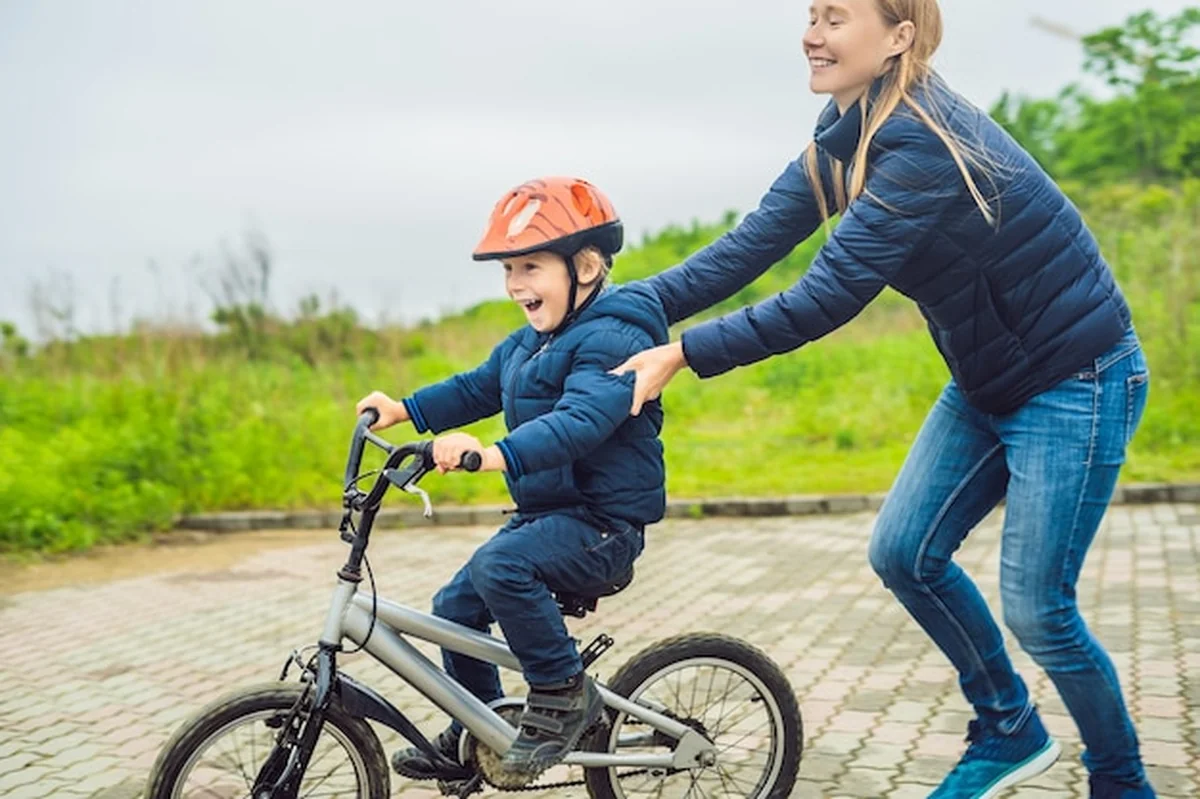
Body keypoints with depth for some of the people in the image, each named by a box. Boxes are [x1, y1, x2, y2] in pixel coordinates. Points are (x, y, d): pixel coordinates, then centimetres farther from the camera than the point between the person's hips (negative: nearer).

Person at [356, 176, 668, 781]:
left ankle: (565, 694, -13)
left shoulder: (611, 339, -19)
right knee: (456, 605, 12)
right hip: (546, 512, 10)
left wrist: (498, 454, -49)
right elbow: (478, 387, 25)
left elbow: (582, 419, -35)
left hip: (602, 523, -10)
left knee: (498, 565, -32)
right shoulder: (530, 341, 12)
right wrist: (404, 408, 12)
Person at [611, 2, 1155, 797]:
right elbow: (754, 242, -4)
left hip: (1075, 382, -8)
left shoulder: (922, 143, -28)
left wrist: (682, 354, -26)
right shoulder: (848, 136, -1)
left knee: (1036, 606, -2)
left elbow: (826, 299, -30)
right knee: (905, 553, 6)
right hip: (990, 383, 9)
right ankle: (1009, 729, 27)